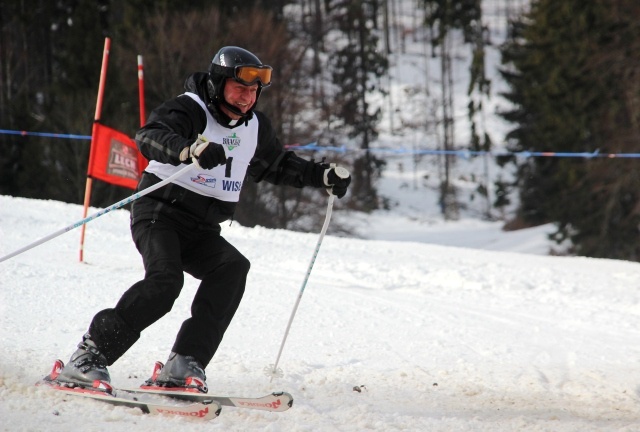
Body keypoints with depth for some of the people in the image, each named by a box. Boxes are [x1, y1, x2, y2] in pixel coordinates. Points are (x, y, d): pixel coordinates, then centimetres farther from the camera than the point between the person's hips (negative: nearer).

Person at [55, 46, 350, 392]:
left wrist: (323, 176, 20)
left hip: (202, 231, 7)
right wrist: (188, 149, -50)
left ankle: (184, 366, -26)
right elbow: (149, 137, -32)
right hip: (159, 214, -6)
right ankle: (88, 356, -22)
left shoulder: (255, 127, 11)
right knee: (164, 281, -29)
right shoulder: (189, 110, -12)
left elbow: (277, 165, 31)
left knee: (233, 267, -22)